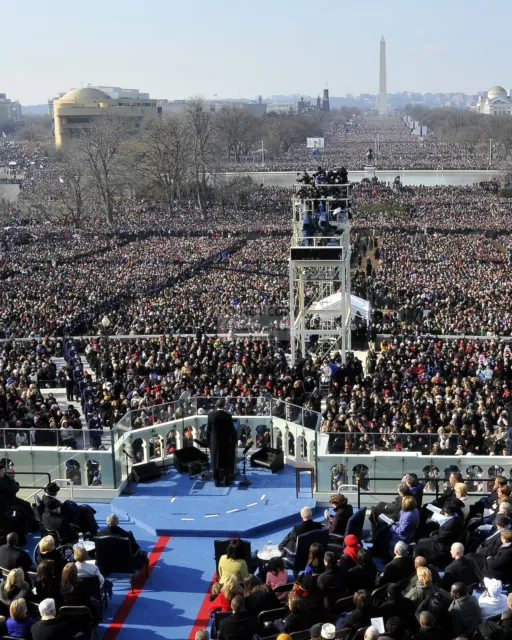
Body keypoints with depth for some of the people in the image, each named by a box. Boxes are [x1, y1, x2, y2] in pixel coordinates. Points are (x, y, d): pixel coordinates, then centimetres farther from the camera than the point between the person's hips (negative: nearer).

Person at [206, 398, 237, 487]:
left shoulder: (211, 415, -6)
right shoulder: (228, 416, -13)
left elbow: (208, 430, 0)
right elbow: (232, 430, -8)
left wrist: (208, 441, 11)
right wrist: (235, 440, 5)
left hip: (214, 442, 2)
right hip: (226, 442, -2)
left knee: (216, 461, 8)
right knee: (227, 462, 7)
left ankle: (217, 481, 10)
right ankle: (227, 480, 10)